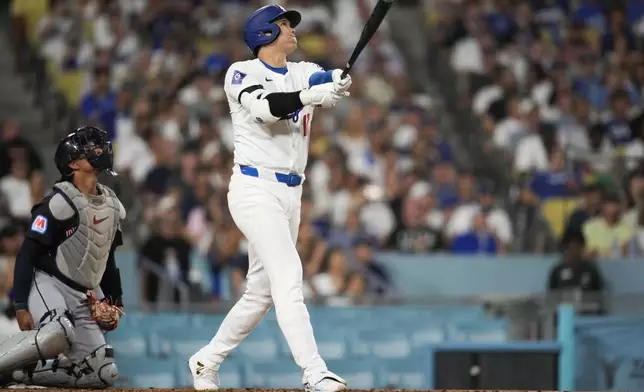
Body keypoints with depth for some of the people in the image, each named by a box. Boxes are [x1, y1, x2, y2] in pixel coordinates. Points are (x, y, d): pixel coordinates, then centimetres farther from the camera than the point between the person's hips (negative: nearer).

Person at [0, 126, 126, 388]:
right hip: (47, 284, -8)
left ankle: (21, 373, 5)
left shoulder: (112, 206, 10)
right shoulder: (59, 202, -13)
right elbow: (27, 255, -15)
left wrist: (115, 300, 20)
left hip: (84, 297, 8)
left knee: (103, 373, -3)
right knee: (57, 333, -40)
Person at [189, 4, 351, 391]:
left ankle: (207, 361, 29)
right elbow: (265, 107, -24)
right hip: (256, 189, -7)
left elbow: (330, 82, -10)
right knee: (288, 278, -20)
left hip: (290, 194, 7)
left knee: (261, 292, 13)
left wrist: (338, 81, -33)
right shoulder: (242, 73, -4)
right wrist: (309, 96, -38)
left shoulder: (303, 73, 12)